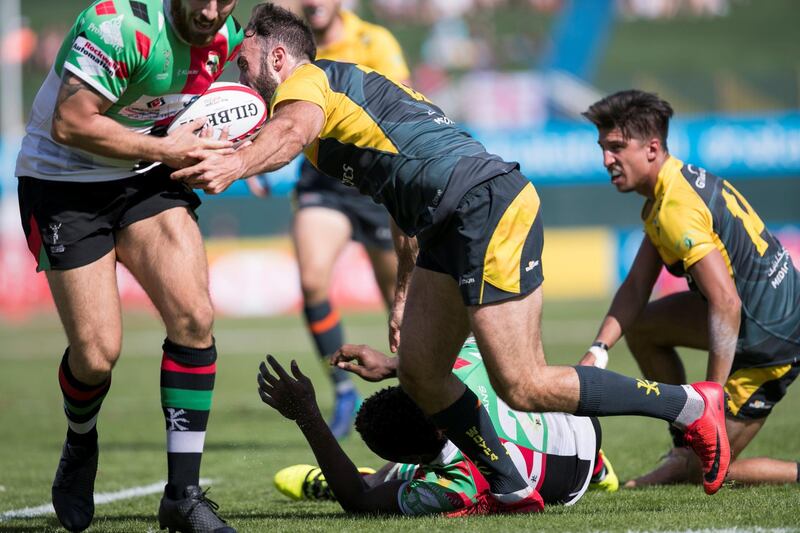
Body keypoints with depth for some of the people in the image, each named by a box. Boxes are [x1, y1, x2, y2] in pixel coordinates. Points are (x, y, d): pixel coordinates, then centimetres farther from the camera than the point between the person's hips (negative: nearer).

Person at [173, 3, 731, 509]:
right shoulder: (348, 85, 27)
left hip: (489, 205, -10)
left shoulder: (305, 80, -2)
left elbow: (294, 131, -29)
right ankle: (512, 491, 14)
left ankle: (690, 404, -2)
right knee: (420, 373, 7)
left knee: (523, 388, -11)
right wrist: (403, 295, 35)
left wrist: (235, 166, -48)